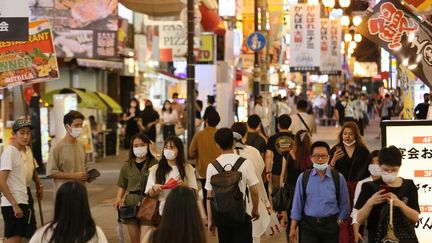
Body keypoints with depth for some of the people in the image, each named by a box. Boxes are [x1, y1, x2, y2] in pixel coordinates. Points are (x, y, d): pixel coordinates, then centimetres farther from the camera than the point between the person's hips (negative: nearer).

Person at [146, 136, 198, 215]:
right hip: (162, 211, 1)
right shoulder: (155, 169, 10)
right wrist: (154, 189, -14)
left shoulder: (187, 168, 7)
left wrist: (184, 186, -15)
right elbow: (150, 194, 7)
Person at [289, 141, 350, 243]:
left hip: (330, 225, 1)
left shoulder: (338, 177, 0)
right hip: (308, 225, -1)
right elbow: (297, 204, 3)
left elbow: (344, 204, 8)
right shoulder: (303, 177, 0)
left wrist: (339, 221, 3)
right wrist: (293, 228, 1)